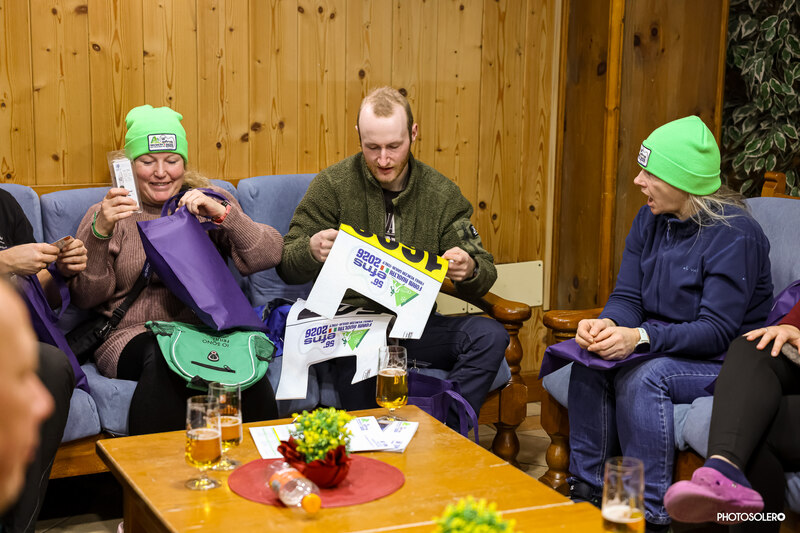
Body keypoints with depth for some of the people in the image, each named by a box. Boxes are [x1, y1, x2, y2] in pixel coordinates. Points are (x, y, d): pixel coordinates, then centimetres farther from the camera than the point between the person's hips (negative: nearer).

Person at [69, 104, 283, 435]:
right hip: (134, 334, -1)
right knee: (164, 358, -35)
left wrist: (223, 214, -14)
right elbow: (85, 297, 1)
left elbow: (269, 256, 0)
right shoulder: (108, 214, 12)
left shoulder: (209, 203, 14)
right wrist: (100, 232, -13)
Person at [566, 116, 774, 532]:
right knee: (590, 363, -19)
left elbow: (716, 331, -23)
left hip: (725, 359, -7)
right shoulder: (650, 220, 4)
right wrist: (607, 324, -22)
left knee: (643, 377, -32)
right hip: (663, 345, 7)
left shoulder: (734, 234, -19)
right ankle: (586, 492, -9)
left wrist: (642, 338, -36)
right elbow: (627, 297, 3)